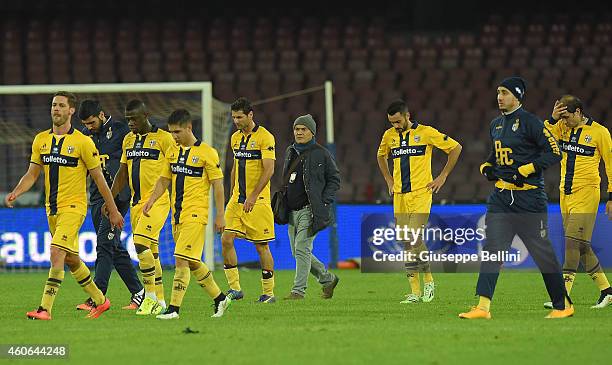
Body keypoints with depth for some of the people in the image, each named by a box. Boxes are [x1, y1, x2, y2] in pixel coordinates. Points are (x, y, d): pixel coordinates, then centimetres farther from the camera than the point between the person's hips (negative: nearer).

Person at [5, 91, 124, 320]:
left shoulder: (82, 142, -9)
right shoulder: (41, 140, 6)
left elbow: (98, 178, -3)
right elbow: (32, 174, 11)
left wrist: (113, 210, 2)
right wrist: (15, 193, -7)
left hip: (73, 206, -7)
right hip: (52, 208, 7)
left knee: (56, 252, -20)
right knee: (71, 259, 14)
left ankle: (45, 308, -22)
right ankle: (100, 301, 31)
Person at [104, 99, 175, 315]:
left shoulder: (163, 138, -7)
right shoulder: (129, 140, 13)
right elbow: (122, 173, 19)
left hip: (157, 201, -7)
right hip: (136, 202, 7)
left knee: (141, 243, -19)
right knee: (151, 251, 9)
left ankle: (150, 297, -12)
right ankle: (159, 301, 15)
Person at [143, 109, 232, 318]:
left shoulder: (207, 153, -8)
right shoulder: (173, 153, 12)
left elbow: (218, 185, -7)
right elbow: (164, 180, 18)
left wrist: (220, 215, -10)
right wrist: (151, 200, 1)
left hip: (195, 215, -8)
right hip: (177, 215, 8)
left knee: (182, 259, -14)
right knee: (193, 263, 13)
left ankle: (174, 308, -13)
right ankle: (219, 298, 27)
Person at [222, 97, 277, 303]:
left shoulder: (264, 137, -10)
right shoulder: (235, 138, 12)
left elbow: (269, 170, -17)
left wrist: (253, 197, -23)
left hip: (258, 201, -6)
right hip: (237, 199, 6)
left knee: (261, 245, -1)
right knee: (226, 240, -6)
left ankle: (268, 293, 9)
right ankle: (235, 288, 1)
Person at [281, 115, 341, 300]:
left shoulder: (321, 154, -4)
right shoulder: (290, 152, 15)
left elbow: (334, 179, -1)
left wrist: (324, 203, -10)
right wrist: (283, 200, 15)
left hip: (310, 210, -7)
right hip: (292, 211, 7)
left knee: (302, 248, -15)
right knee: (298, 252, 9)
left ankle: (298, 290, -13)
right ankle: (327, 279, 26)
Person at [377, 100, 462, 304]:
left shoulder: (425, 132, -4)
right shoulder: (389, 136, 10)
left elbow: (456, 148, 3)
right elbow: (381, 156, 32)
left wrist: (443, 177, 1)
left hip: (420, 194, -5)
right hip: (399, 196, 5)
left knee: (413, 239, -16)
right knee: (406, 244, 1)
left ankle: (428, 281, 2)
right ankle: (415, 292, 4)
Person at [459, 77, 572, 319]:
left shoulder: (529, 122, -9)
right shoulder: (496, 124, 15)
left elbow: (554, 152, -14)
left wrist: (524, 171, -18)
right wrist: (487, 167, 10)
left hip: (528, 197, -7)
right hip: (501, 196, 7)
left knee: (542, 252, 0)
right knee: (492, 249, -3)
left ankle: (562, 305, 12)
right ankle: (483, 306, -7)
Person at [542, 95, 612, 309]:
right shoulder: (563, 127, 9)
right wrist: (553, 119, -13)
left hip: (586, 195, -7)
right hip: (565, 194, 7)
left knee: (573, 242, -14)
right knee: (581, 246, 9)